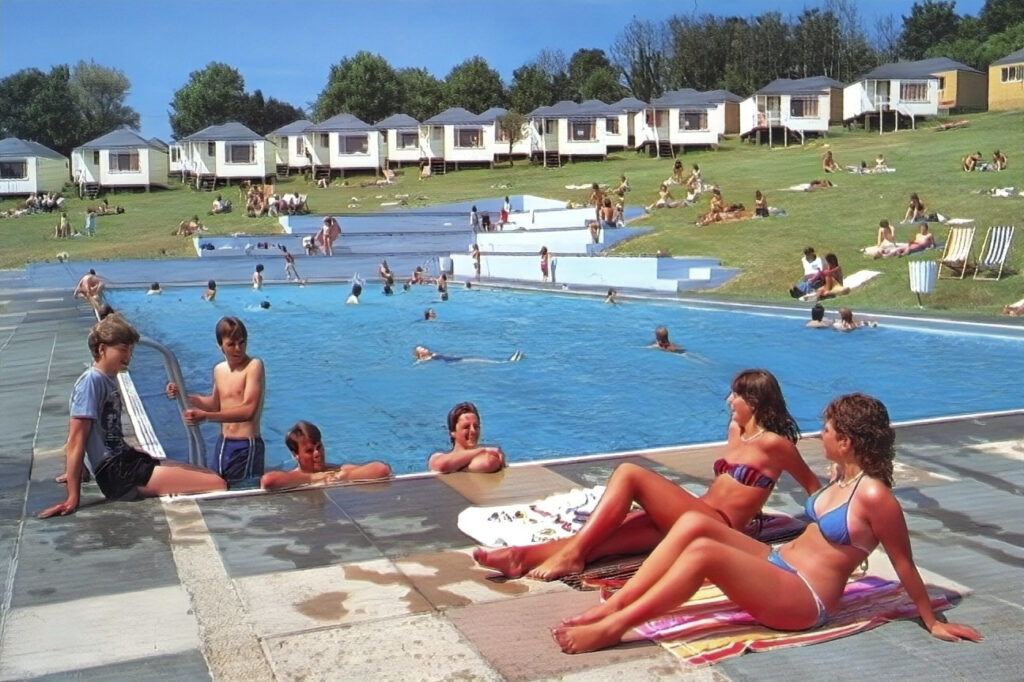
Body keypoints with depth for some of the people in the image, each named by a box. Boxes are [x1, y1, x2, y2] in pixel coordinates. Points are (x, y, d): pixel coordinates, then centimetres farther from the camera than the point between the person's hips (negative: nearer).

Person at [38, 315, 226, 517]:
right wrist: (73, 497, -22)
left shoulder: (110, 379, 14)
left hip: (126, 461, 9)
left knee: (211, 476, 9)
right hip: (119, 475, -9)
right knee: (216, 485, -17)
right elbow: (75, 441, -17)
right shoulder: (91, 381, -13)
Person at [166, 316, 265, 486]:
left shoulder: (254, 365, -16)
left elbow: (248, 410, -25)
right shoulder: (219, 370, 7)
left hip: (246, 446, -8)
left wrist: (205, 416, -31)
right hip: (222, 444, 8)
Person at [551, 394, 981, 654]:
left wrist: (932, 622, -4)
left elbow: (904, 566, -10)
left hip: (803, 601, -9)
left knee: (704, 551, -30)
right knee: (694, 523, -13)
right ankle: (609, 606, -18)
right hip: (779, 565, 9)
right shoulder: (843, 479, 11)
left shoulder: (873, 496, -16)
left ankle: (612, 628, -25)